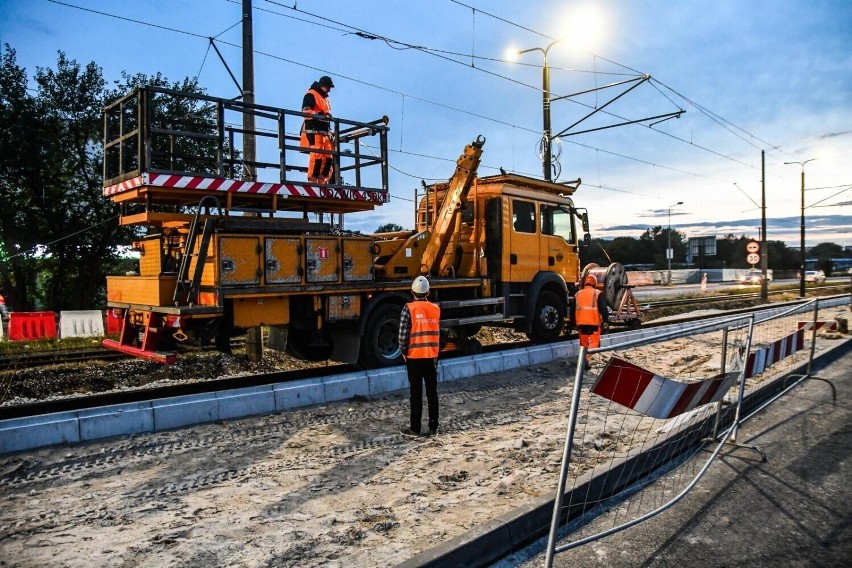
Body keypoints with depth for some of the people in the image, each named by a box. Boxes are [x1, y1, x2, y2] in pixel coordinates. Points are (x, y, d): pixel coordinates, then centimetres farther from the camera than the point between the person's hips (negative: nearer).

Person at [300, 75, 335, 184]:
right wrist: (319, 114, -25)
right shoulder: (311, 95, 0)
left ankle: (322, 181, 2)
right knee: (317, 155, -17)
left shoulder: (325, 98, 28)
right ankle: (312, 181, -16)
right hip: (314, 130, -9)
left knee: (329, 157, 0)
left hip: (325, 132, 9)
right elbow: (306, 111, -13)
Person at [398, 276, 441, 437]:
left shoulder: (409, 308, -10)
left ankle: (415, 428, 10)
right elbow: (438, 333, 10)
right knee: (432, 392, 10)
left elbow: (403, 334, -10)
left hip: (414, 356, -3)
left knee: (416, 393, 4)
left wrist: (404, 352, 3)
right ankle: (433, 427, 16)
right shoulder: (436, 309, 4)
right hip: (432, 356, 4)